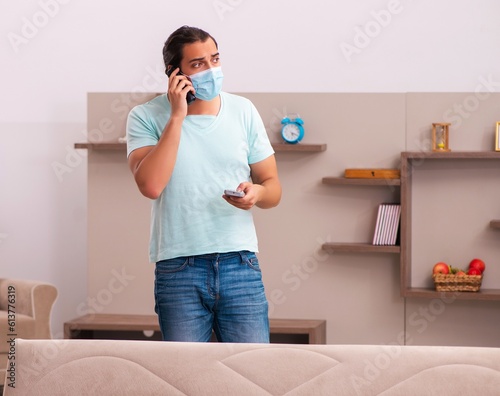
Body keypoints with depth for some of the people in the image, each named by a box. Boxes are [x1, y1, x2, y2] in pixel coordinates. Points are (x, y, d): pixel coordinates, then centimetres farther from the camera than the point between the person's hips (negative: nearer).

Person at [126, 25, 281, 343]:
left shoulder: (243, 111, 7)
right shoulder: (146, 117, -2)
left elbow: (273, 188, 11)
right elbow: (151, 185, -19)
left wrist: (257, 192, -13)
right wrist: (177, 116, -15)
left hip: (240, 265, 2)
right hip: (178, 270, -2)